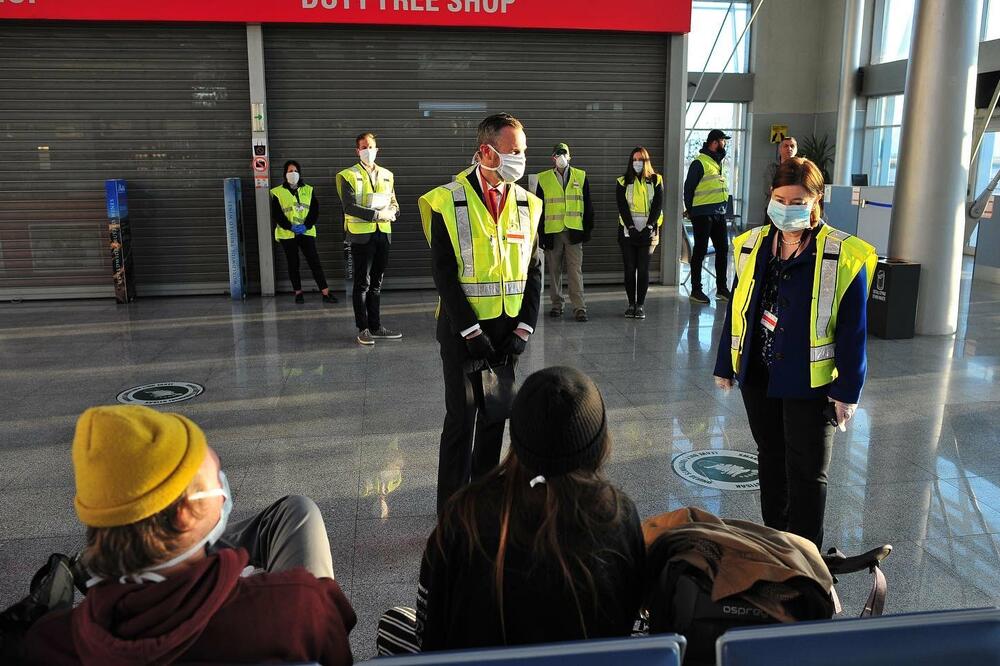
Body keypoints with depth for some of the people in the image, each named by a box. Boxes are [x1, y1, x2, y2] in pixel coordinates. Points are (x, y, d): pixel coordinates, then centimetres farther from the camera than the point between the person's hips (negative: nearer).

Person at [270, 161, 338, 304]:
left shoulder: (308, 190, 9)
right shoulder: (277, 193, 2)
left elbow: (315, 210, 3)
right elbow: (276, 215, -3)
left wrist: (306, 226, -12)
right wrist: (291, 227, -16)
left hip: (307, 232, 1)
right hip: (287, 234, -1)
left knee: (314, 261, -5)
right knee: (293, 264, 5)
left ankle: (326, 293, -8)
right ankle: (298, 293, 14)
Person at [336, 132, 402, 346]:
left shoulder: (387, 175, 15)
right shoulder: (349, 176, -2)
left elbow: (393, 202, 15)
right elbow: (350, 207, -12)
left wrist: (392, 212, -8)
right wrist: (377, 214, -18)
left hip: (383, 234, 5)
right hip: (361, 235, -5)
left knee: (376, 283, 11)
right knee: (362, 284, -1)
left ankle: (376, 326, 18)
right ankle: (363, 329, 5)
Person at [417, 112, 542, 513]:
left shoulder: (526, 204, 6)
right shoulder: (448, 202, -9)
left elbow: (533, 271, 7)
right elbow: (444, 275, -11)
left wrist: (523, 329, -3)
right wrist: (473, 332, -15)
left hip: (509, 330, 5)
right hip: (463, 329, -4)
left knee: (497, 415, 12)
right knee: (462, 417, 2)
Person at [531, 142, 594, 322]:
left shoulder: (581, 176, 9)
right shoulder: (543, 179, 6)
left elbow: (587, 205, 10)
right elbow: (539, 208, 6)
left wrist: (588, 229, 5)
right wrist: (541, 233, 1)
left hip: (574, 231, -1)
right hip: (552, 232, 1)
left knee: (575, 270, -6)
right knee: (554, 270, 7)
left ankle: (579, 307, -7)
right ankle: (557, 305, 18)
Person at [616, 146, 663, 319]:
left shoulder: (655, 180, 6)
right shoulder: (623, 182, 6)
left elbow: (658, 205, -1)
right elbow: (622, 207, -2)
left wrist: (649, 227, -12)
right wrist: (631, 227, -13)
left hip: (647, 232, -1)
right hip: (628, 232, 1)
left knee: (643, 269, -3)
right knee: (630, 269, 2)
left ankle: (641, 305, 3)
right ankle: (631, 304, 9)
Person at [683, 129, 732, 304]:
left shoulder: (720, 162, 16)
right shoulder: (700, 163, -10)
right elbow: (688, 187, -8)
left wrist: (723, 207, 17)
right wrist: (689, 210, -6)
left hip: (719, 213, 8)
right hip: (703, 214, -8)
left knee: (723, 249, 9)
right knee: (700, 250, -2)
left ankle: (721, 288, 18)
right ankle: (696, 290, 6)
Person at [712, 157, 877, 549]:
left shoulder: (843, 256, -12)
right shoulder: (752, 245, 2)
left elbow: (853, 331, -10)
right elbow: (737, 309, 9)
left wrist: (847, 390, -10)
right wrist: (725, 366, 12)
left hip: (810, 382, -5)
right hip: (757, 375, 5)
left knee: (807, 473, 4)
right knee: (770, 458, 19)